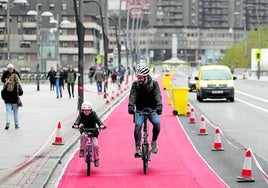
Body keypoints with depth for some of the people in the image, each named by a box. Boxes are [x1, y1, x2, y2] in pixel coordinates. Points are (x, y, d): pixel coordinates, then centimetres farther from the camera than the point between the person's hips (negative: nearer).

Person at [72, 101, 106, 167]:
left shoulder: (93, 114, -7)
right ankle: (82, 150, -19)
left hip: (93, 132, 0)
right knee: (83, 136, -37)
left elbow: (98, 120, -23)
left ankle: (96, 159, 6)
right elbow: (78, 120, -22)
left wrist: (101, 125, -44)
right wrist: (76, 125, -45)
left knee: (95, 145, -17)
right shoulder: (81, 115, -4)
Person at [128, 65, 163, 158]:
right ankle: (137, 149, -22)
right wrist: (130, 106, -37)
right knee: (138, 125, -22)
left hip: (152, 109, -1)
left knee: (157, 123, -26)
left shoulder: (154, 84, -8)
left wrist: (159, 106, -39)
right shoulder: (135, 84, -5)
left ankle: (154, 142, -4)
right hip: (140, 110, 1)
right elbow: (133, 95, -18)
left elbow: (157, 95, -20)